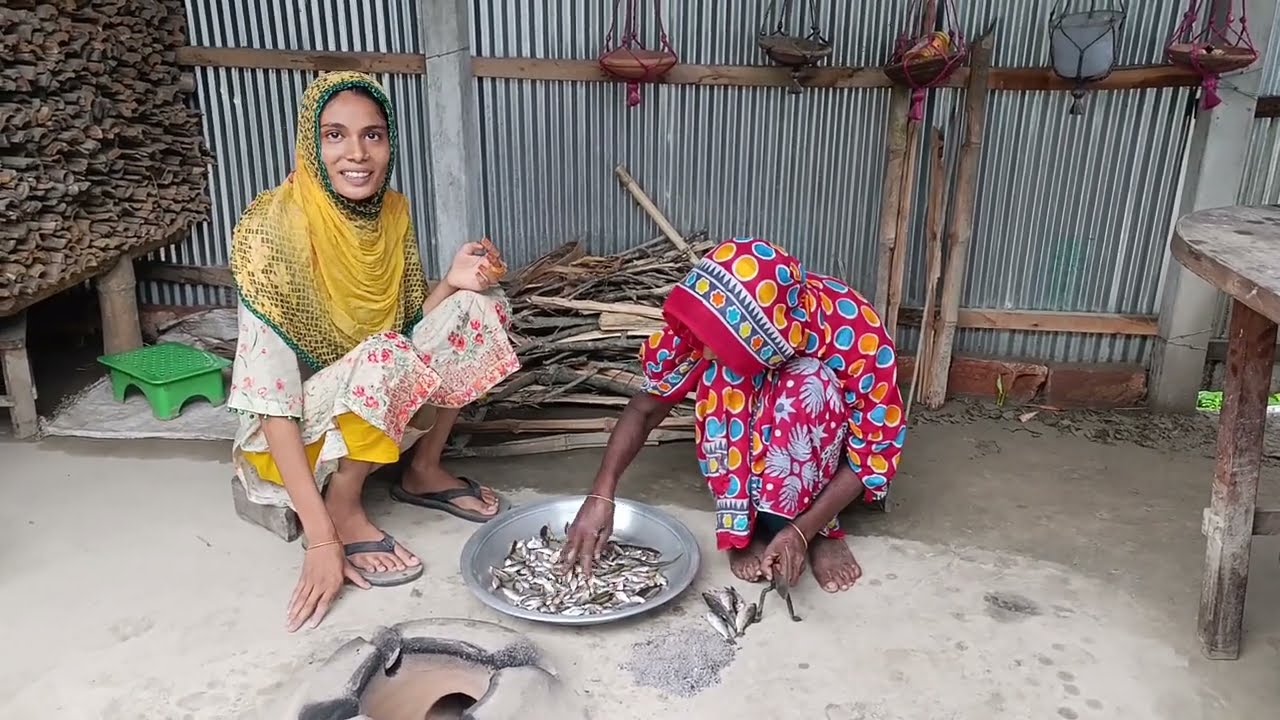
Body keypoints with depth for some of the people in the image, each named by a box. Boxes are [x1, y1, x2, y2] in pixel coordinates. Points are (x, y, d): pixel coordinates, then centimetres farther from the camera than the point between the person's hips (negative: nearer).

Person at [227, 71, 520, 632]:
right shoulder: (272, 230, -26)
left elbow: (410, 326, 5)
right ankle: (343, 513, -10)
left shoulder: (392, 212, -6)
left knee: (480, 309, -9)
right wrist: (321, 538, -31)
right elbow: (270, 399, -27)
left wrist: (452, 284, -16)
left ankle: (423, 472, 5)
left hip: (379, 413, 6)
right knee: (385, 359, -35)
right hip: (297, 428, -6)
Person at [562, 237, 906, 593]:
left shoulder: (854, 331, -33)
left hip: (825, 458, -2)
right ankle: (744, 527, -17)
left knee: (808, 384, -34)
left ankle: (819, 529, -18)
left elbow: (876, 450, -24)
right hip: (747, 453, 2)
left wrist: (801, 531, -35)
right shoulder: (716, 321, -26)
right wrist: (601, 493, -30)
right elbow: (646, 407, -17)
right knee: (726, 374, -31)